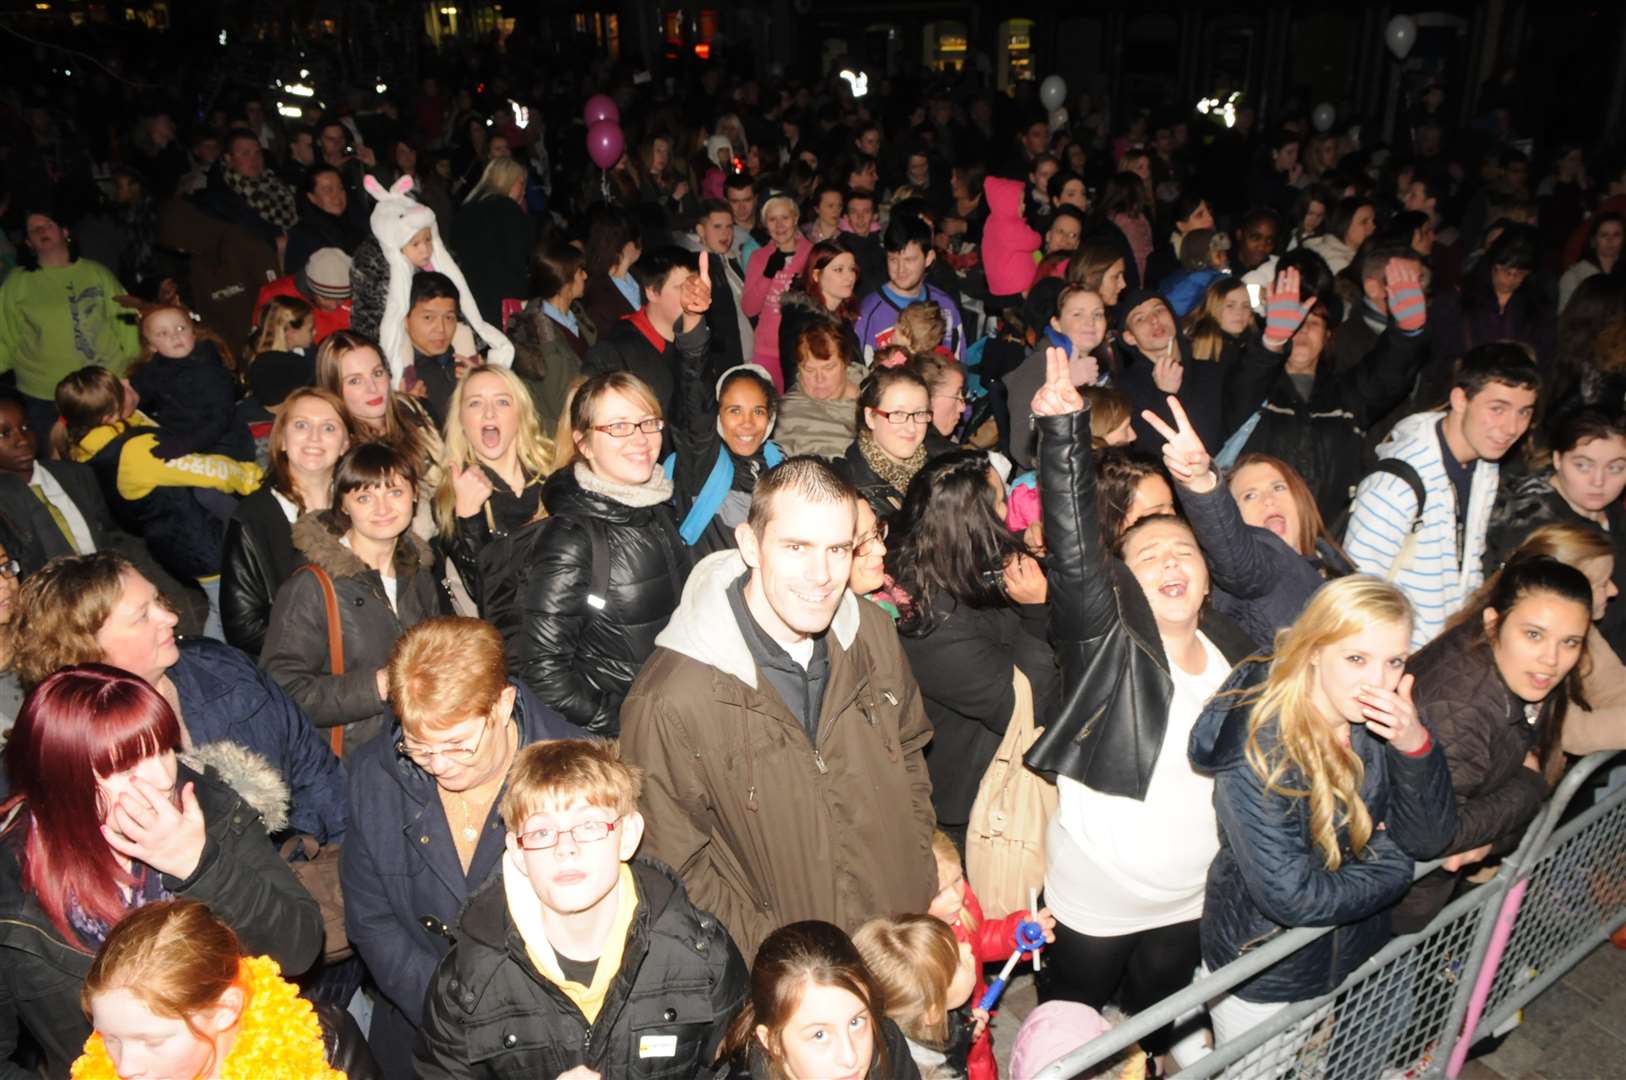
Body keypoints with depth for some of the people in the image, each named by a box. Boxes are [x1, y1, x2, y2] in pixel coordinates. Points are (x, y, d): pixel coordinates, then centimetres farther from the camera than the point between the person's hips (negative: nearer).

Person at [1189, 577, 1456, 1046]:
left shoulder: (1382, 721, -11)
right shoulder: (1258, 747, -30)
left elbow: (1429, 840, -11)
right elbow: (1291, 896, -31)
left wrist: (1415, 744, -28)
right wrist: (1391, 862, -15)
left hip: (1360, 955, 6)